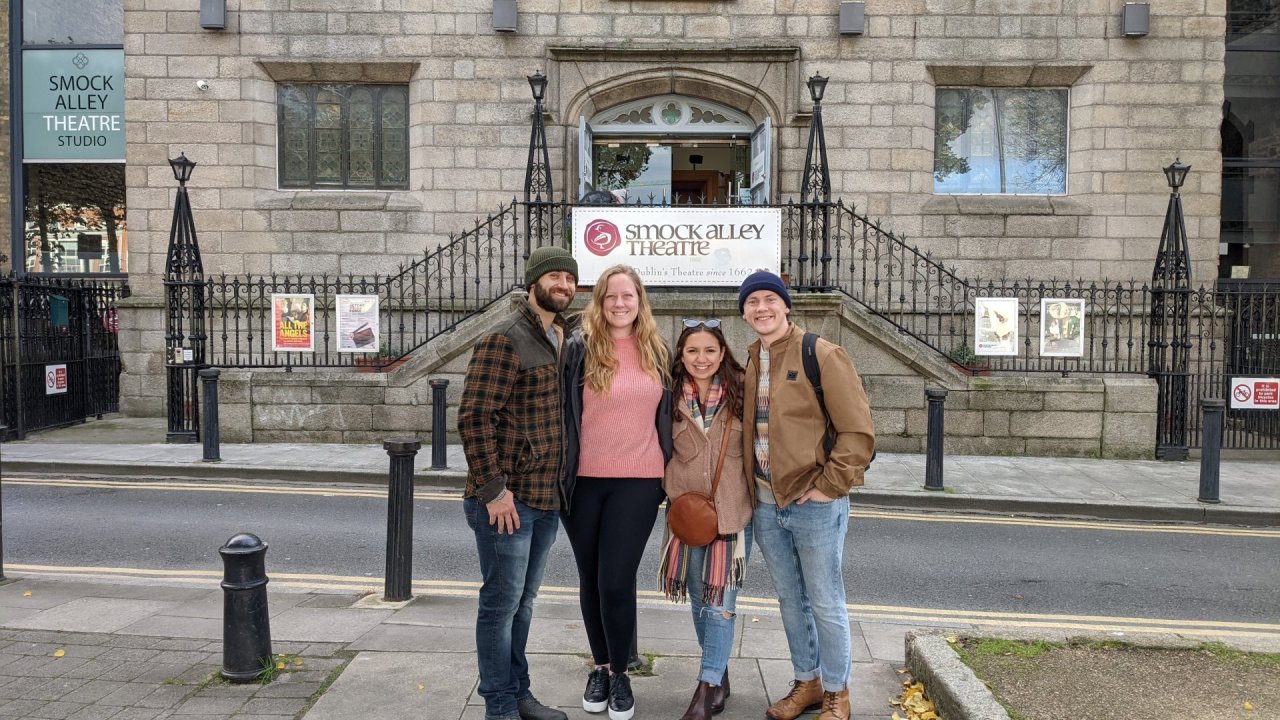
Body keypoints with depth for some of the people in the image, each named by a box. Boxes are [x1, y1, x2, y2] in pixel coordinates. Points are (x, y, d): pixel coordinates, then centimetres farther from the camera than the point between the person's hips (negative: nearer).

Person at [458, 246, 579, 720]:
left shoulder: (564, 341, 13)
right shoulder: (505, 339, -12)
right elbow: (474, 417, -17)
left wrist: (563, 484, 14)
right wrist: (493, 489, -19)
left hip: (548, 497, 8)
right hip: (507, 498, -8)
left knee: (523, 601, 18)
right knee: (501, 602, 3)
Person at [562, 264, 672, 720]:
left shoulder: (656, 351, 7)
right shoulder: (578, 347, -5)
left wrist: (667, 470, 15)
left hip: (638, 482, 1)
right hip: (584, 481, 0)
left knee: (617, 582, -3)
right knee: (591, 580, 12)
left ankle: (619, 674, 18)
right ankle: (600, 667, 30)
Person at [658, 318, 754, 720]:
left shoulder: (740, 393, -3)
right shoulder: (672, 398, 1)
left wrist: (755, 496, 1)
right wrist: (675, 496, 0)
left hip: (732, 510, -2)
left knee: (721, 602, -5)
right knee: (699, 597, 12)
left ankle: (707, 688, 4)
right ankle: (719, 676, 30)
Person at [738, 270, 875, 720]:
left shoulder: (821, 355, -11)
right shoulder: (748, 362, 9)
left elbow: (858, 432, -13)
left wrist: (828, 486, -15)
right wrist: (752, 488, 9)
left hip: (815, 504, -6)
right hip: (766, 504, 6)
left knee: (825, 603, 6)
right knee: (790, 601, 17)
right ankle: (807, 682, 34)